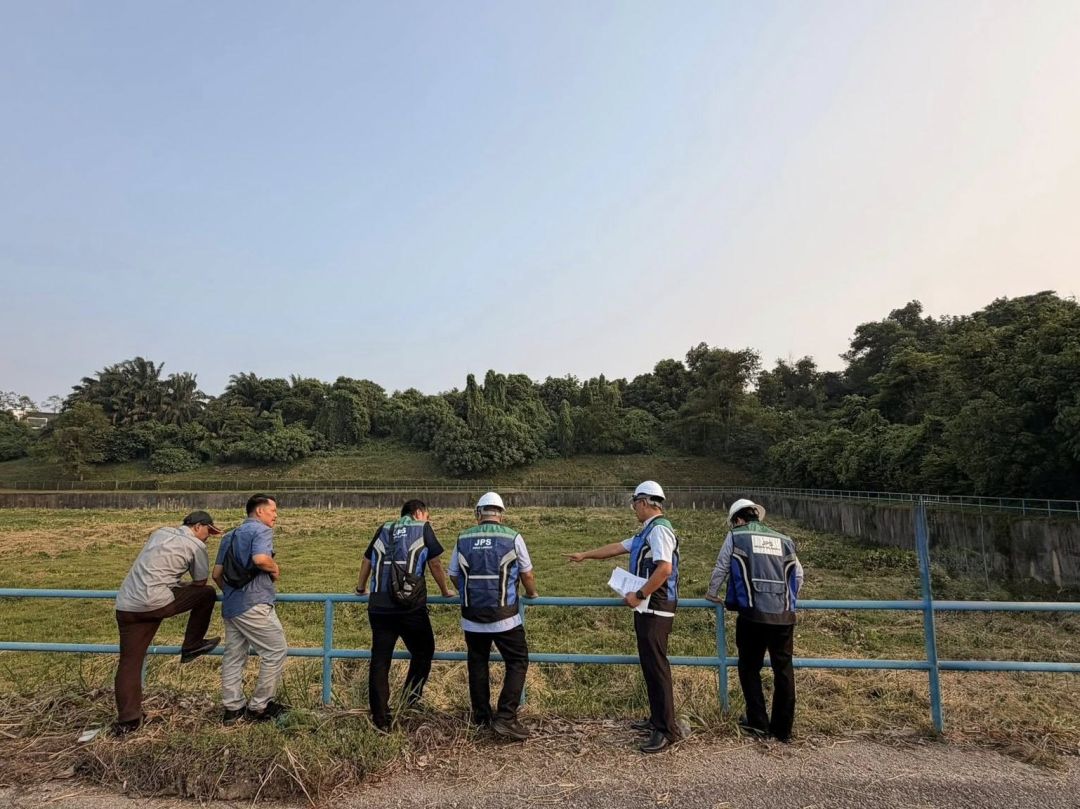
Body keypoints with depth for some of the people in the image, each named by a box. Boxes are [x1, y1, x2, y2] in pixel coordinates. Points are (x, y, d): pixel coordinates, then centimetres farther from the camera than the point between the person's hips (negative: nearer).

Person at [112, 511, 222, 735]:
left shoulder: (161, 532, 20)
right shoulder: (196, 545, 0)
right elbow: (200, 583, 7)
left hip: (125, 605, 7)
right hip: (155, 602, -7)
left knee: (129, 663, 13)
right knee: (207, 594, 10)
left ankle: (127, 720, 17)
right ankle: (191, 646, 19)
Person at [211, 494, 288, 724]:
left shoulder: (230, 536, 19)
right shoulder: (261, 530, -8)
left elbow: (217, 573, 19)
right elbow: (261, 559, -27)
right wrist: (276, 569, -7)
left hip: (230, 607, 9)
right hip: (254, 605, -9)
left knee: (233, 656, 15)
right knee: (276, 652, 1)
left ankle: (233, 707, 21)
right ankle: (259, 707, 7)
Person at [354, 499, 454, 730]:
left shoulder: (384, 529, 18)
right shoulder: (423, 528, 6)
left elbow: (367, 561, 25)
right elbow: (435, 564, 7)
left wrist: (361, 587, 41)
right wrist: (445, 591, 21)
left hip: (379, 606, 4)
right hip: (411, 607, -4)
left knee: (379, 660, 9)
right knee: (422, 653, 15)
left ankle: (380, 720, 14)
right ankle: (409, 702, 12)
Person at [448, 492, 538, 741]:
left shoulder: (463, 539, 1)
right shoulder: (512, 538, -6)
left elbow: (454, 575, 10)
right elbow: (527, 574, 2)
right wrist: (531, 594, 22)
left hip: (472, 617, 3)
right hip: (504, 617, -3)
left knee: (477, 664, 18)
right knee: (517, 662, 9)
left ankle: (481, 716, 28)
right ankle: (506, 717, 3)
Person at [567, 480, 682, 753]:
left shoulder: (659, 529, -15)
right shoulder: (648, 531, 16)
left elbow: (665, 568, -27)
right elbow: (617, 547, 25)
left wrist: (639, 595, -20)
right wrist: (585, 555, 30)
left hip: (655, 609, -10)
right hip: (647, 609, 10)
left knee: (656, 666, -6)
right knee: (649, 664, 16)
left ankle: (667, 730, 1)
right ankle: (657, 719, 27)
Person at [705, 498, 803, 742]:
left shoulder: (736, 536, 5)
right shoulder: (783, 540, 13)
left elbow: (721, 568, 11)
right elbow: (798, 575, 16)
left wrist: (712, 593, 27)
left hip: (753, 615, -3)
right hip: (784, 615, 3)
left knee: (750, 668, 14)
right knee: (784, 670, 12)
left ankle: (758, 722, 18)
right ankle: (783, 728, 19)